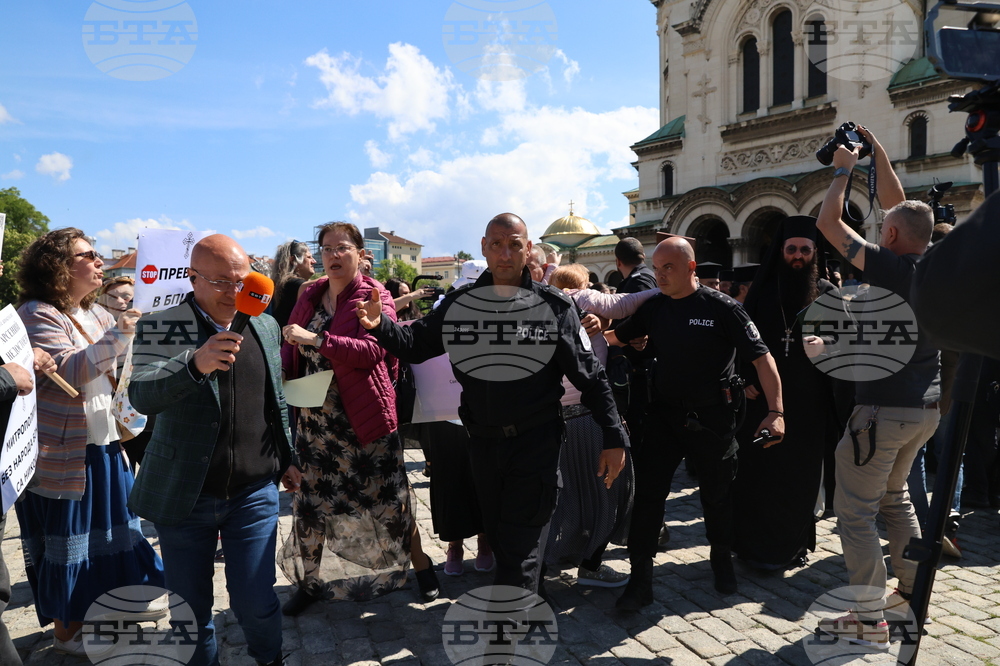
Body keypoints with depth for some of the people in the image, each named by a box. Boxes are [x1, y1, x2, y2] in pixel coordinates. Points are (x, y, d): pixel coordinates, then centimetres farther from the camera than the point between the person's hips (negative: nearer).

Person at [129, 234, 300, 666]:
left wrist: (287, 459, 16)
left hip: (254, 492, 2)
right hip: (184, 495, -1)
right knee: (190, 607, 12)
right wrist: (195, 363, -38)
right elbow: (142, 397, -22)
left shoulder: (265, 326, 5)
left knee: (255, 601, 5)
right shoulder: (161, 326, -7)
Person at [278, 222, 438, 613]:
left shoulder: (374, 296, -8)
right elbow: (291, 347, 17)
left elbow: (372, 350, -22)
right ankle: (309, 582, 29)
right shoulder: (310, 296, 9)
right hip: (316, 418, 5)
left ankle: (419, 563, 28)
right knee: (311, 500, 11)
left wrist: (317, 341, -30)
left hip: (365, 417, -5)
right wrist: (282, 373, -4)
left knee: (389, 499, 4)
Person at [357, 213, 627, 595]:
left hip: (536, 443, -4)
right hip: (483, 440, 5)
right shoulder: (459, 303, 1)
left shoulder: (554, 306, -7)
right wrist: (379, 325, -14)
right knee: (498, 536, 19)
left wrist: (614, 438, -6)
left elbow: (591, 377, -4)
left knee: (520, 549, -4)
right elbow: (415, 345, 6)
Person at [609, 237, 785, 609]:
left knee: (717, 493, 14)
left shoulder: (721, 308, -11)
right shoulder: (654, 308, 3)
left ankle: (722, 562, 40)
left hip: (712, 417, -3)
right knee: (647, 493, 0)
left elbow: (761, 358, -11)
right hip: (664, 413, 3)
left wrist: (776, 411, -17)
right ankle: (640, 579, 10)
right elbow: (618, 337, 15)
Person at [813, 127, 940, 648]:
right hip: (926, 406, 9)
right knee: (894, 493, 25)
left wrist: (844, 169, 5)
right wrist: (876, 150, 22)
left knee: (855, 510, -2)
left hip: (883, 408, -9)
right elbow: (899, 205, 17)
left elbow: (828, 221, -9)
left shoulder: (889, 266, -16)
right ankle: (911, 591, 33)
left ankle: (870, 619, 2)